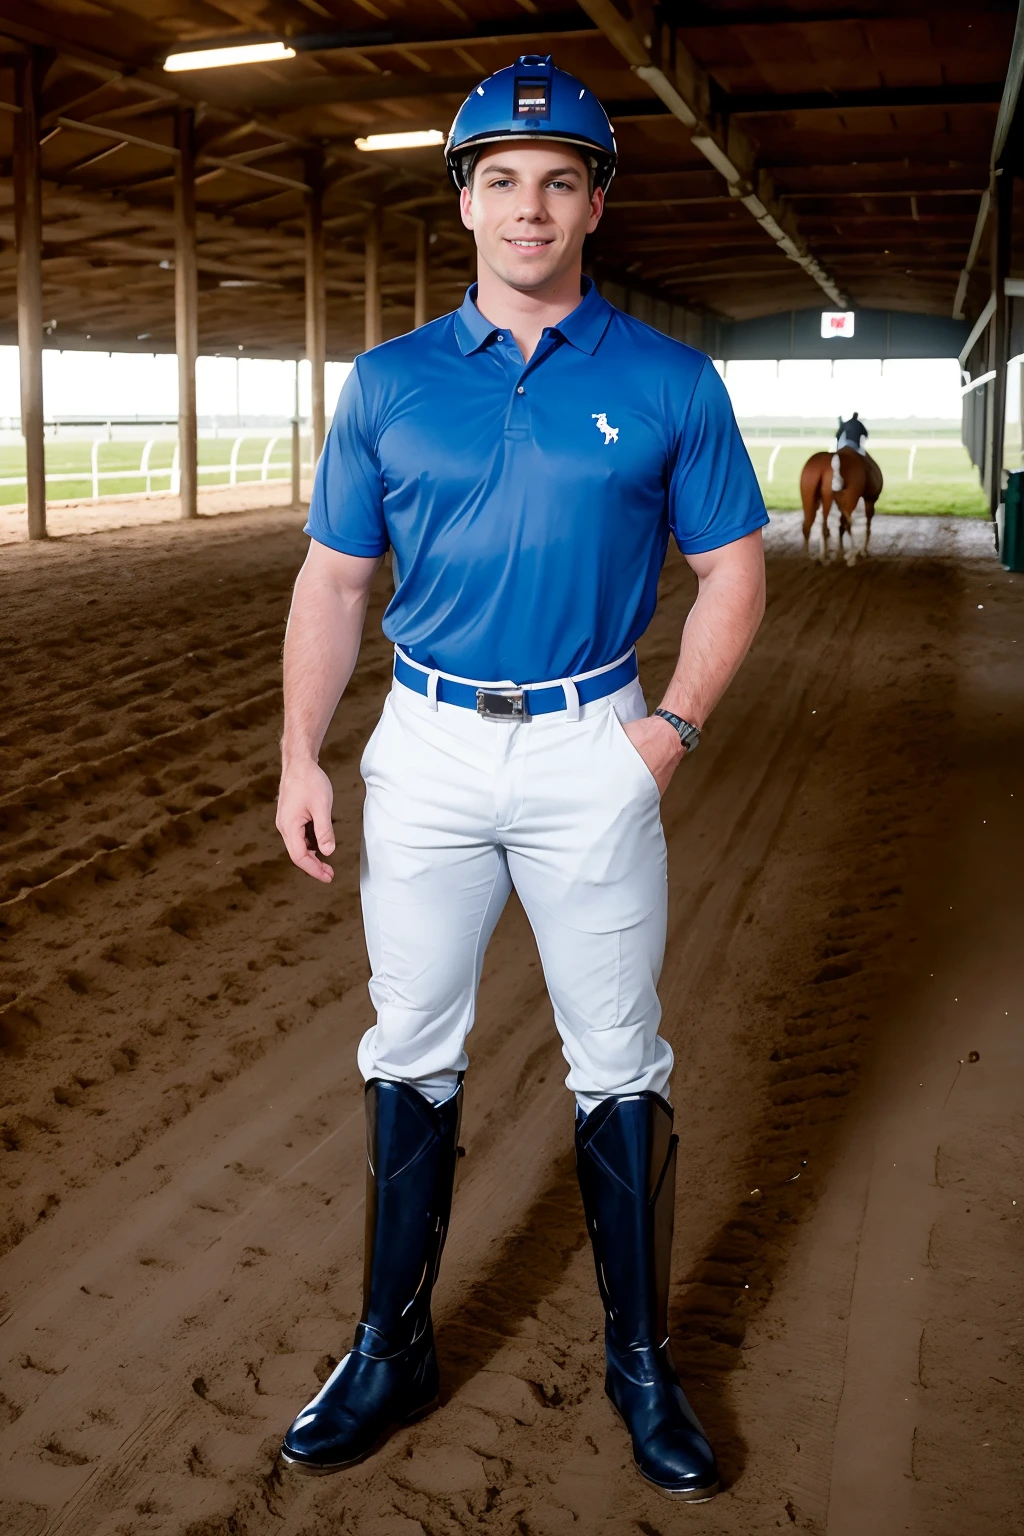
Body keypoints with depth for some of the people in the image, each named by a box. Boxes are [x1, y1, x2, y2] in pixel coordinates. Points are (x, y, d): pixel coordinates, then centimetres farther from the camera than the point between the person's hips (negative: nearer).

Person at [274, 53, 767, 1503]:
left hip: (594, 750, -1)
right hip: (427, 746, 2)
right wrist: (301, 756, -5)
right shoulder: (389, 382, 4)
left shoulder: (671, 383, 0)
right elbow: (334, 579, 5)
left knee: (620, 1066, 7)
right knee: (409, 1054, 10)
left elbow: (733, 570, 4)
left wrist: (674, 727, -8)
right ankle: (393, 1349, 26)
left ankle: (641, 1359, 25)